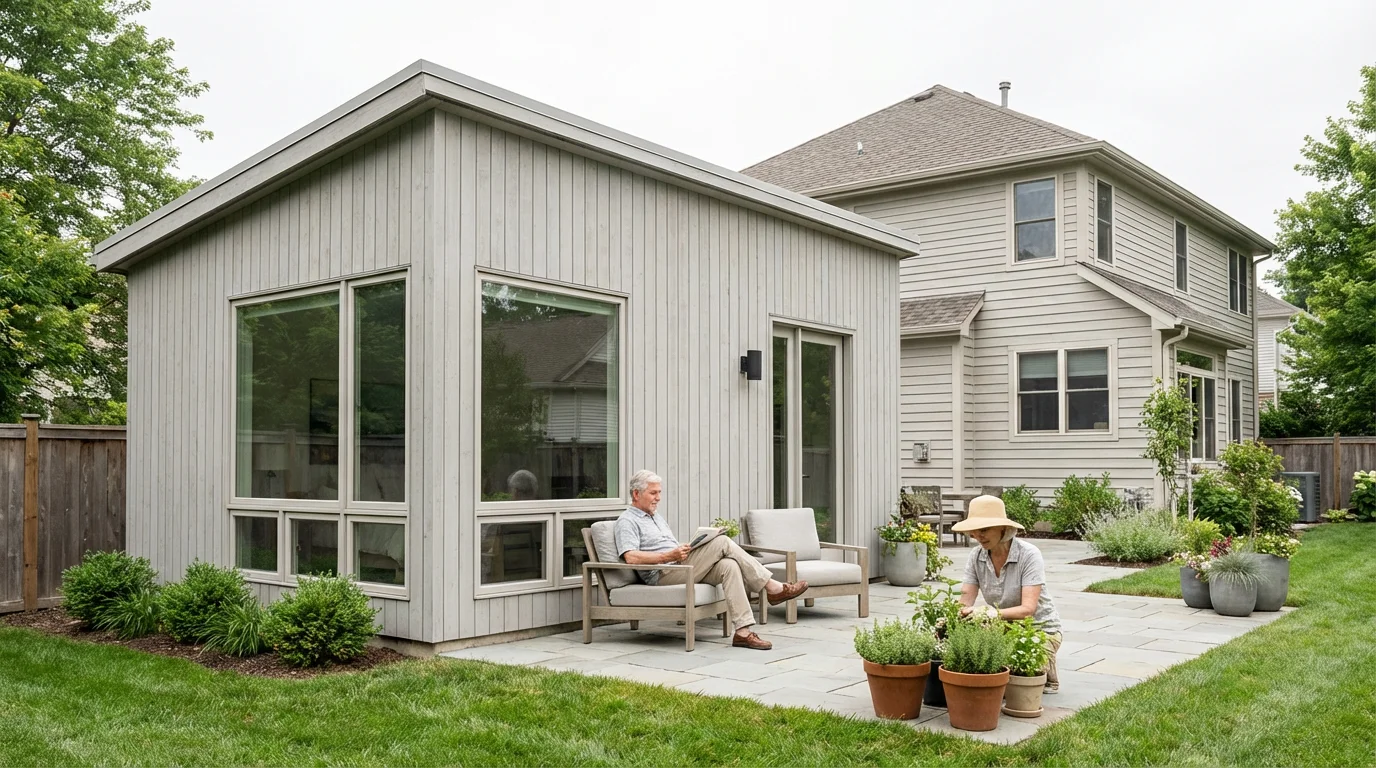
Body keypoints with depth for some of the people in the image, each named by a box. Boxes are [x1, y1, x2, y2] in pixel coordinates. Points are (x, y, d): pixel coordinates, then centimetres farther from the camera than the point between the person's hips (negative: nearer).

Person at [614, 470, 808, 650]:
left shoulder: (657, 518, 29)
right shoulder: (627, 521, 0)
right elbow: (631, 557, -17)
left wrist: (683, 551, 5)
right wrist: (670, 556, -23)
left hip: (683, 570, 8)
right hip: (662, 575, -8)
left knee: (729, 565, -22)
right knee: (722, 542, -19)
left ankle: (743, 631, -30)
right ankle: (772, 588, -14)